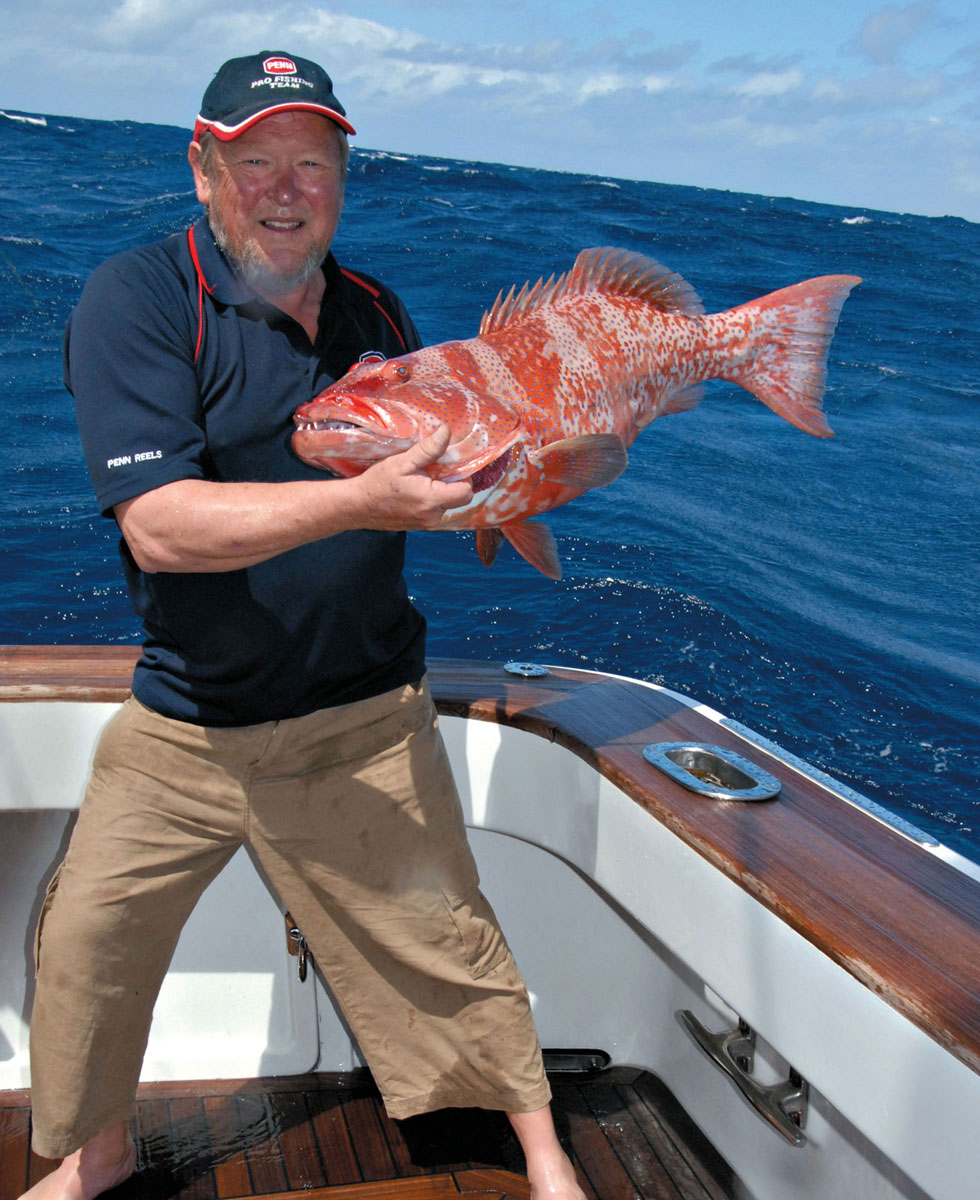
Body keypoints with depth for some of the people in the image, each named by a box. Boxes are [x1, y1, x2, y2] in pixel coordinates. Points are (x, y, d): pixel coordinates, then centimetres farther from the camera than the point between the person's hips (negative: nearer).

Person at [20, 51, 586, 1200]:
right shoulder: (136, 300, -12)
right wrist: (361, 502, -33)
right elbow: (159, 526, -25)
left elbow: (436, 480, 18)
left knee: (445, 943, 5)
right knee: (83, 942, 7)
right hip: (181, 726, -2)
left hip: (362, 719, 2)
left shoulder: (376, 312, 5)